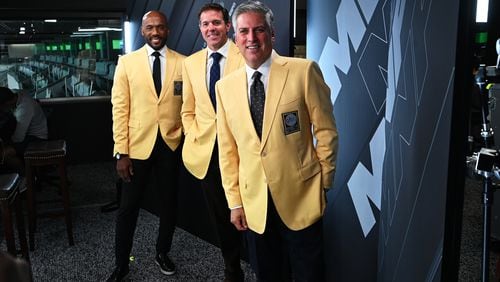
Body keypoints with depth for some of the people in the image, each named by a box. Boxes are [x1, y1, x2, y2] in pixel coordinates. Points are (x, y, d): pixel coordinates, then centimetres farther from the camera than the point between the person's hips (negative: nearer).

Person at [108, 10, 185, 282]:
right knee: (128, 208, 6)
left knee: (169, 203, 14)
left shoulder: (182, 63, 1)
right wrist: (121, 152, -8)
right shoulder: (127, 62, -1)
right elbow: (120, 108, -4)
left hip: (171, 145, 1)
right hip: (137, 145, -1)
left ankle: (162, 252, 36)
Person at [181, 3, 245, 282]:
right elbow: (188, 110, 13)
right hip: (207, 150, 4)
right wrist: (194, 139, 1)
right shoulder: (191, 62, 7)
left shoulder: (245, 56, -8)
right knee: (220, 215, 15)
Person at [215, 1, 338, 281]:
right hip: (254, 201, 3)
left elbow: (326, 130, -4)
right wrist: (235, 201, 5)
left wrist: (324, 182, 0)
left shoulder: (304, 71, -9)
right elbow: (227, 149, 6)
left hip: (301, 196, -3)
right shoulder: (225, 86, 3)